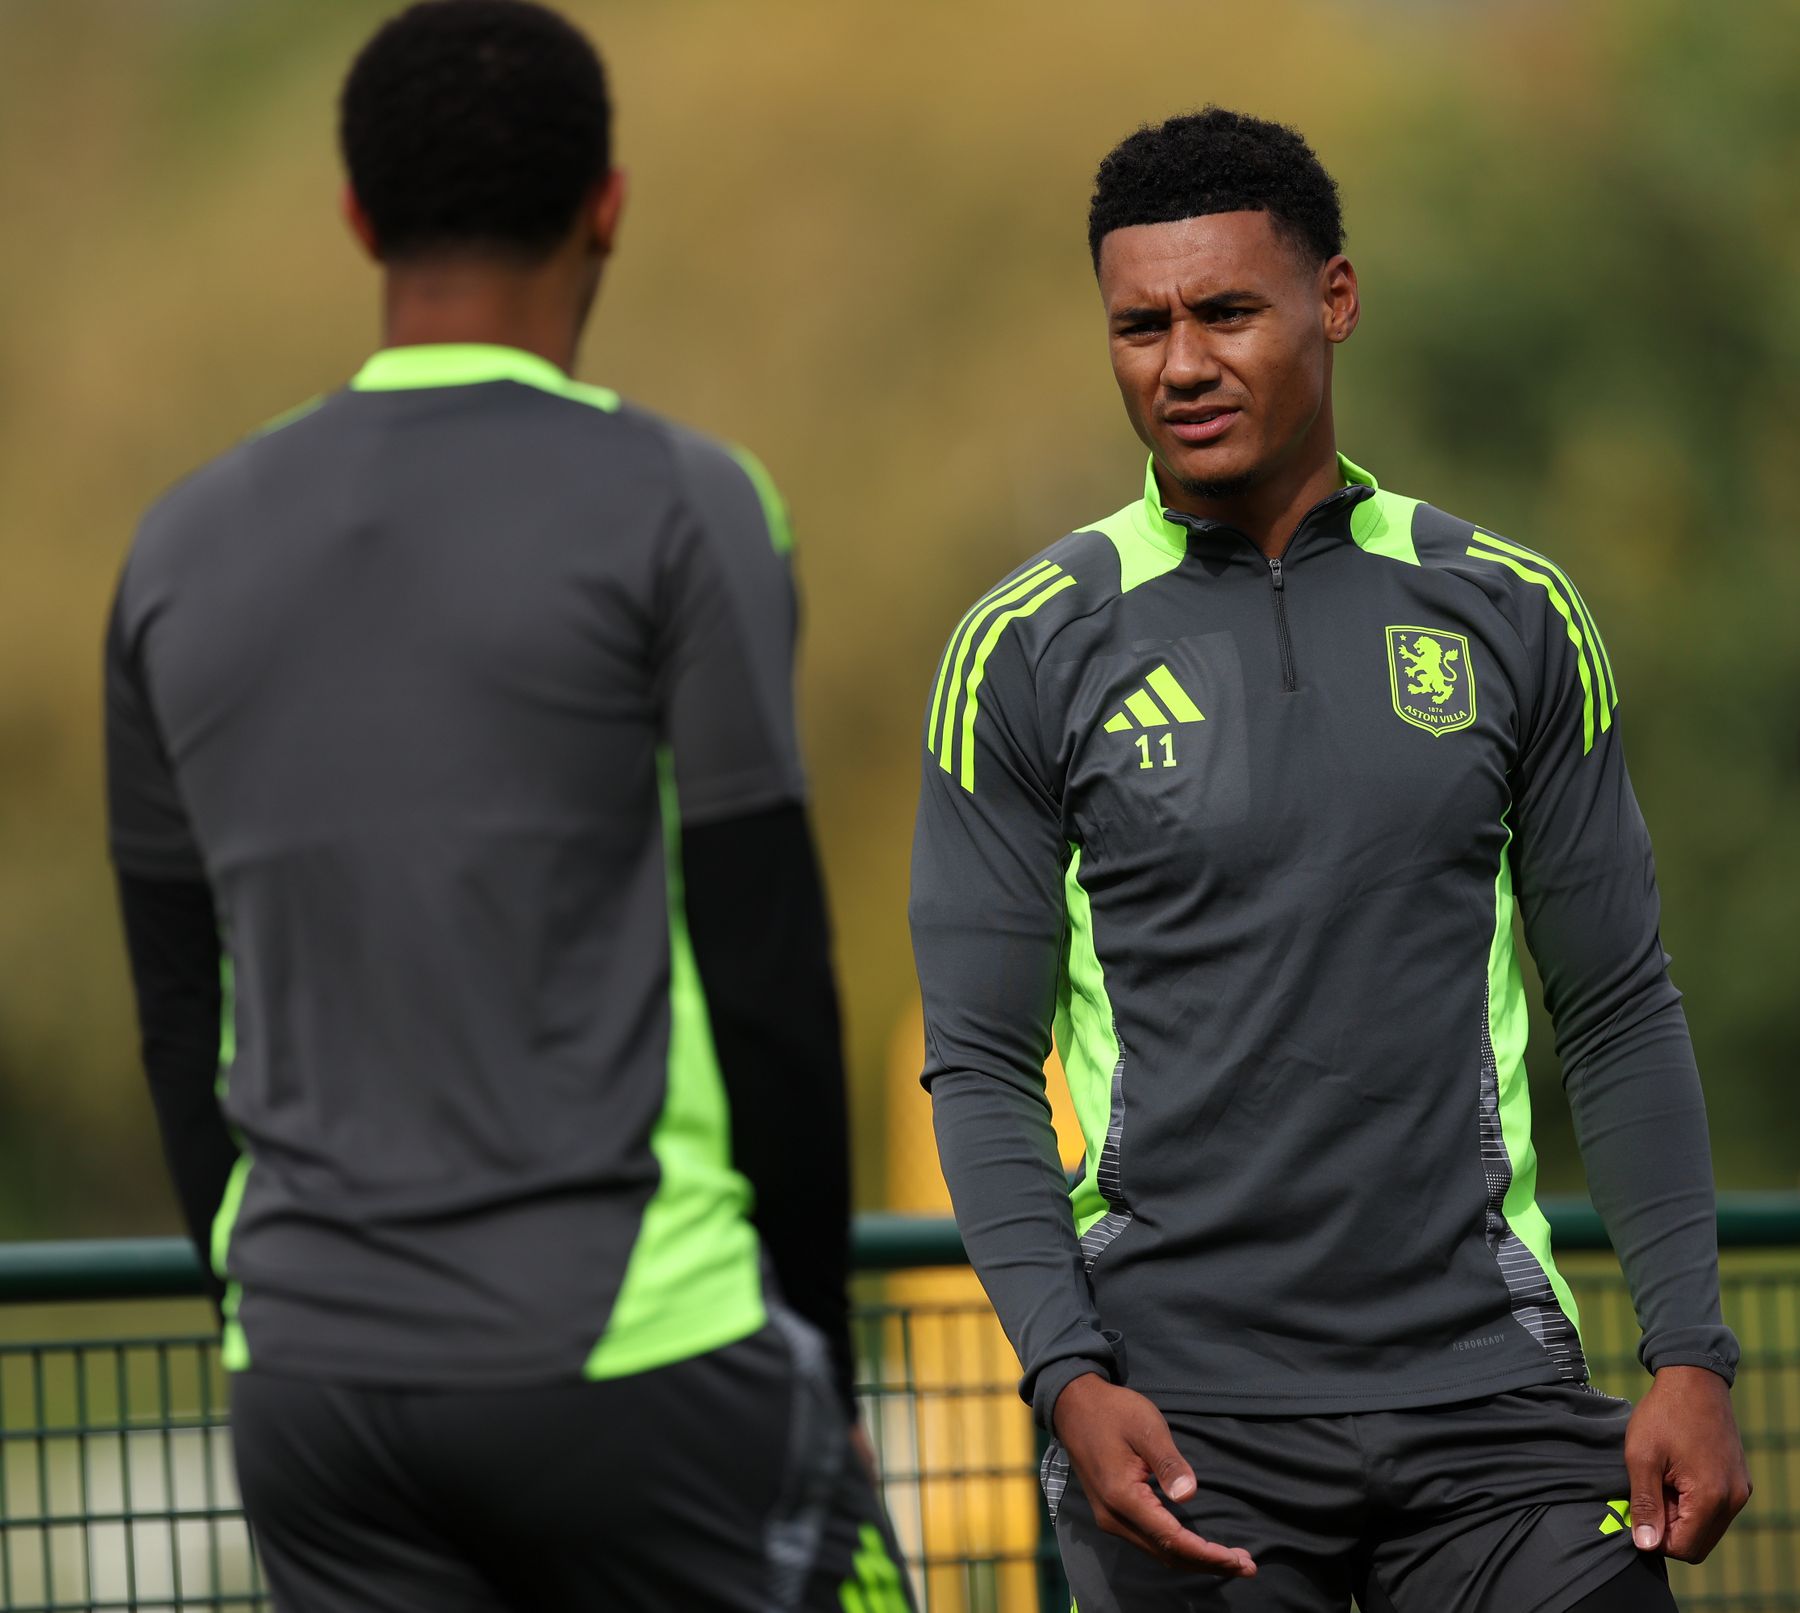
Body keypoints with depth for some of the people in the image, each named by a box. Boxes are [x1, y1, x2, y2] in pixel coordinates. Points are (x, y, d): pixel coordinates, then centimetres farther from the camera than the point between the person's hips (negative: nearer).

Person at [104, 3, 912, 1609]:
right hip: (630, 1357, -4)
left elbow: (185, 1035, 14)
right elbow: (768, 982, -7)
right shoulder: (675, 510, -5)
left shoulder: (185, 553, 10)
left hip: (312, 1385, 5)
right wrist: (824, 1371, 2)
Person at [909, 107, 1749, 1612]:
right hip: (1183, 1407, -1)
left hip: (1482, 1378, 2)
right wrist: (1068, 1376, -12)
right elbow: (981, 1062, 1)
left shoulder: (1509, 615, 7)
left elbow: (1620, 1017, 10)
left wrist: (1693, 1359, 1)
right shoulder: (1029, 652, 1)